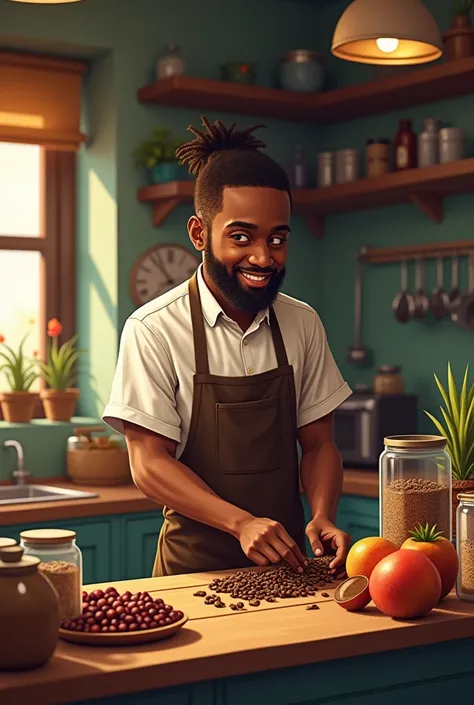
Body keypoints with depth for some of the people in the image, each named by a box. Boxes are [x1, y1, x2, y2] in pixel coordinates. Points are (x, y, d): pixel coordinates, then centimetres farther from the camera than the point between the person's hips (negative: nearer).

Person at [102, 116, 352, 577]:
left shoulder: (302, 324, 6)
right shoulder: (153, 331, -8)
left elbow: (318, 443, 11)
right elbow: (148, 464, -9)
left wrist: (322, 518, -8)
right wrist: (242, 523, -21)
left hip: (284, 565, 4)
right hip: (195, 568, -3)